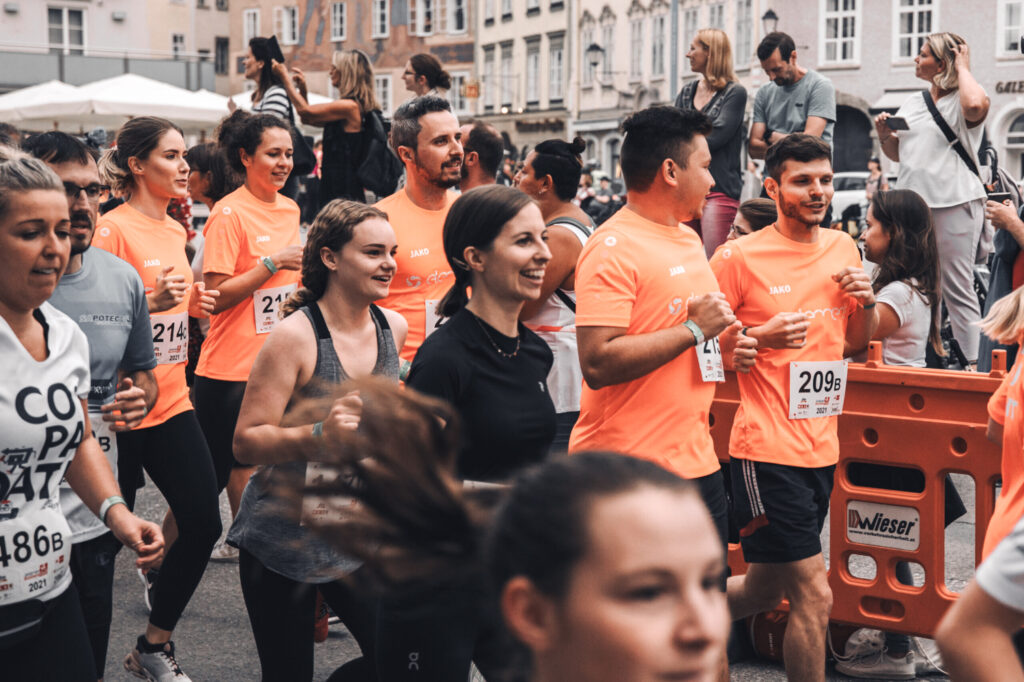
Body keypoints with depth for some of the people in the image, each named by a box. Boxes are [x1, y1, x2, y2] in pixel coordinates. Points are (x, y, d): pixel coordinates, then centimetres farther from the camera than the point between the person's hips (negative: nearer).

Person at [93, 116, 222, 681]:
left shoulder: (174, 230, 12)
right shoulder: (113, 228, -12)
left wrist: (193, 302, 5)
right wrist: (150, 301, -26)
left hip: (171, 400, 8)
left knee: (203, 523, 4)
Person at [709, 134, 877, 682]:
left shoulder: (844, 248, 10)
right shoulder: (739, 257, -10)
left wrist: (866, 302, 1)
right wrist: (760, 337, -22)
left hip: (822, 445, 7)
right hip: (768, 447, -7)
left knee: (764, 590, 17)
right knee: (814, 597, -6)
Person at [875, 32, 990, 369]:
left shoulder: (960, 101, -3)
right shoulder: (913, 102, 17)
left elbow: (975, 105, -30)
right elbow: (897, 153, 26)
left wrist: (963, 67, -12)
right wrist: (884, 134, 4)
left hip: (954, 204, -7)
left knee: (957, 290, -6)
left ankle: (972, 364, -1)